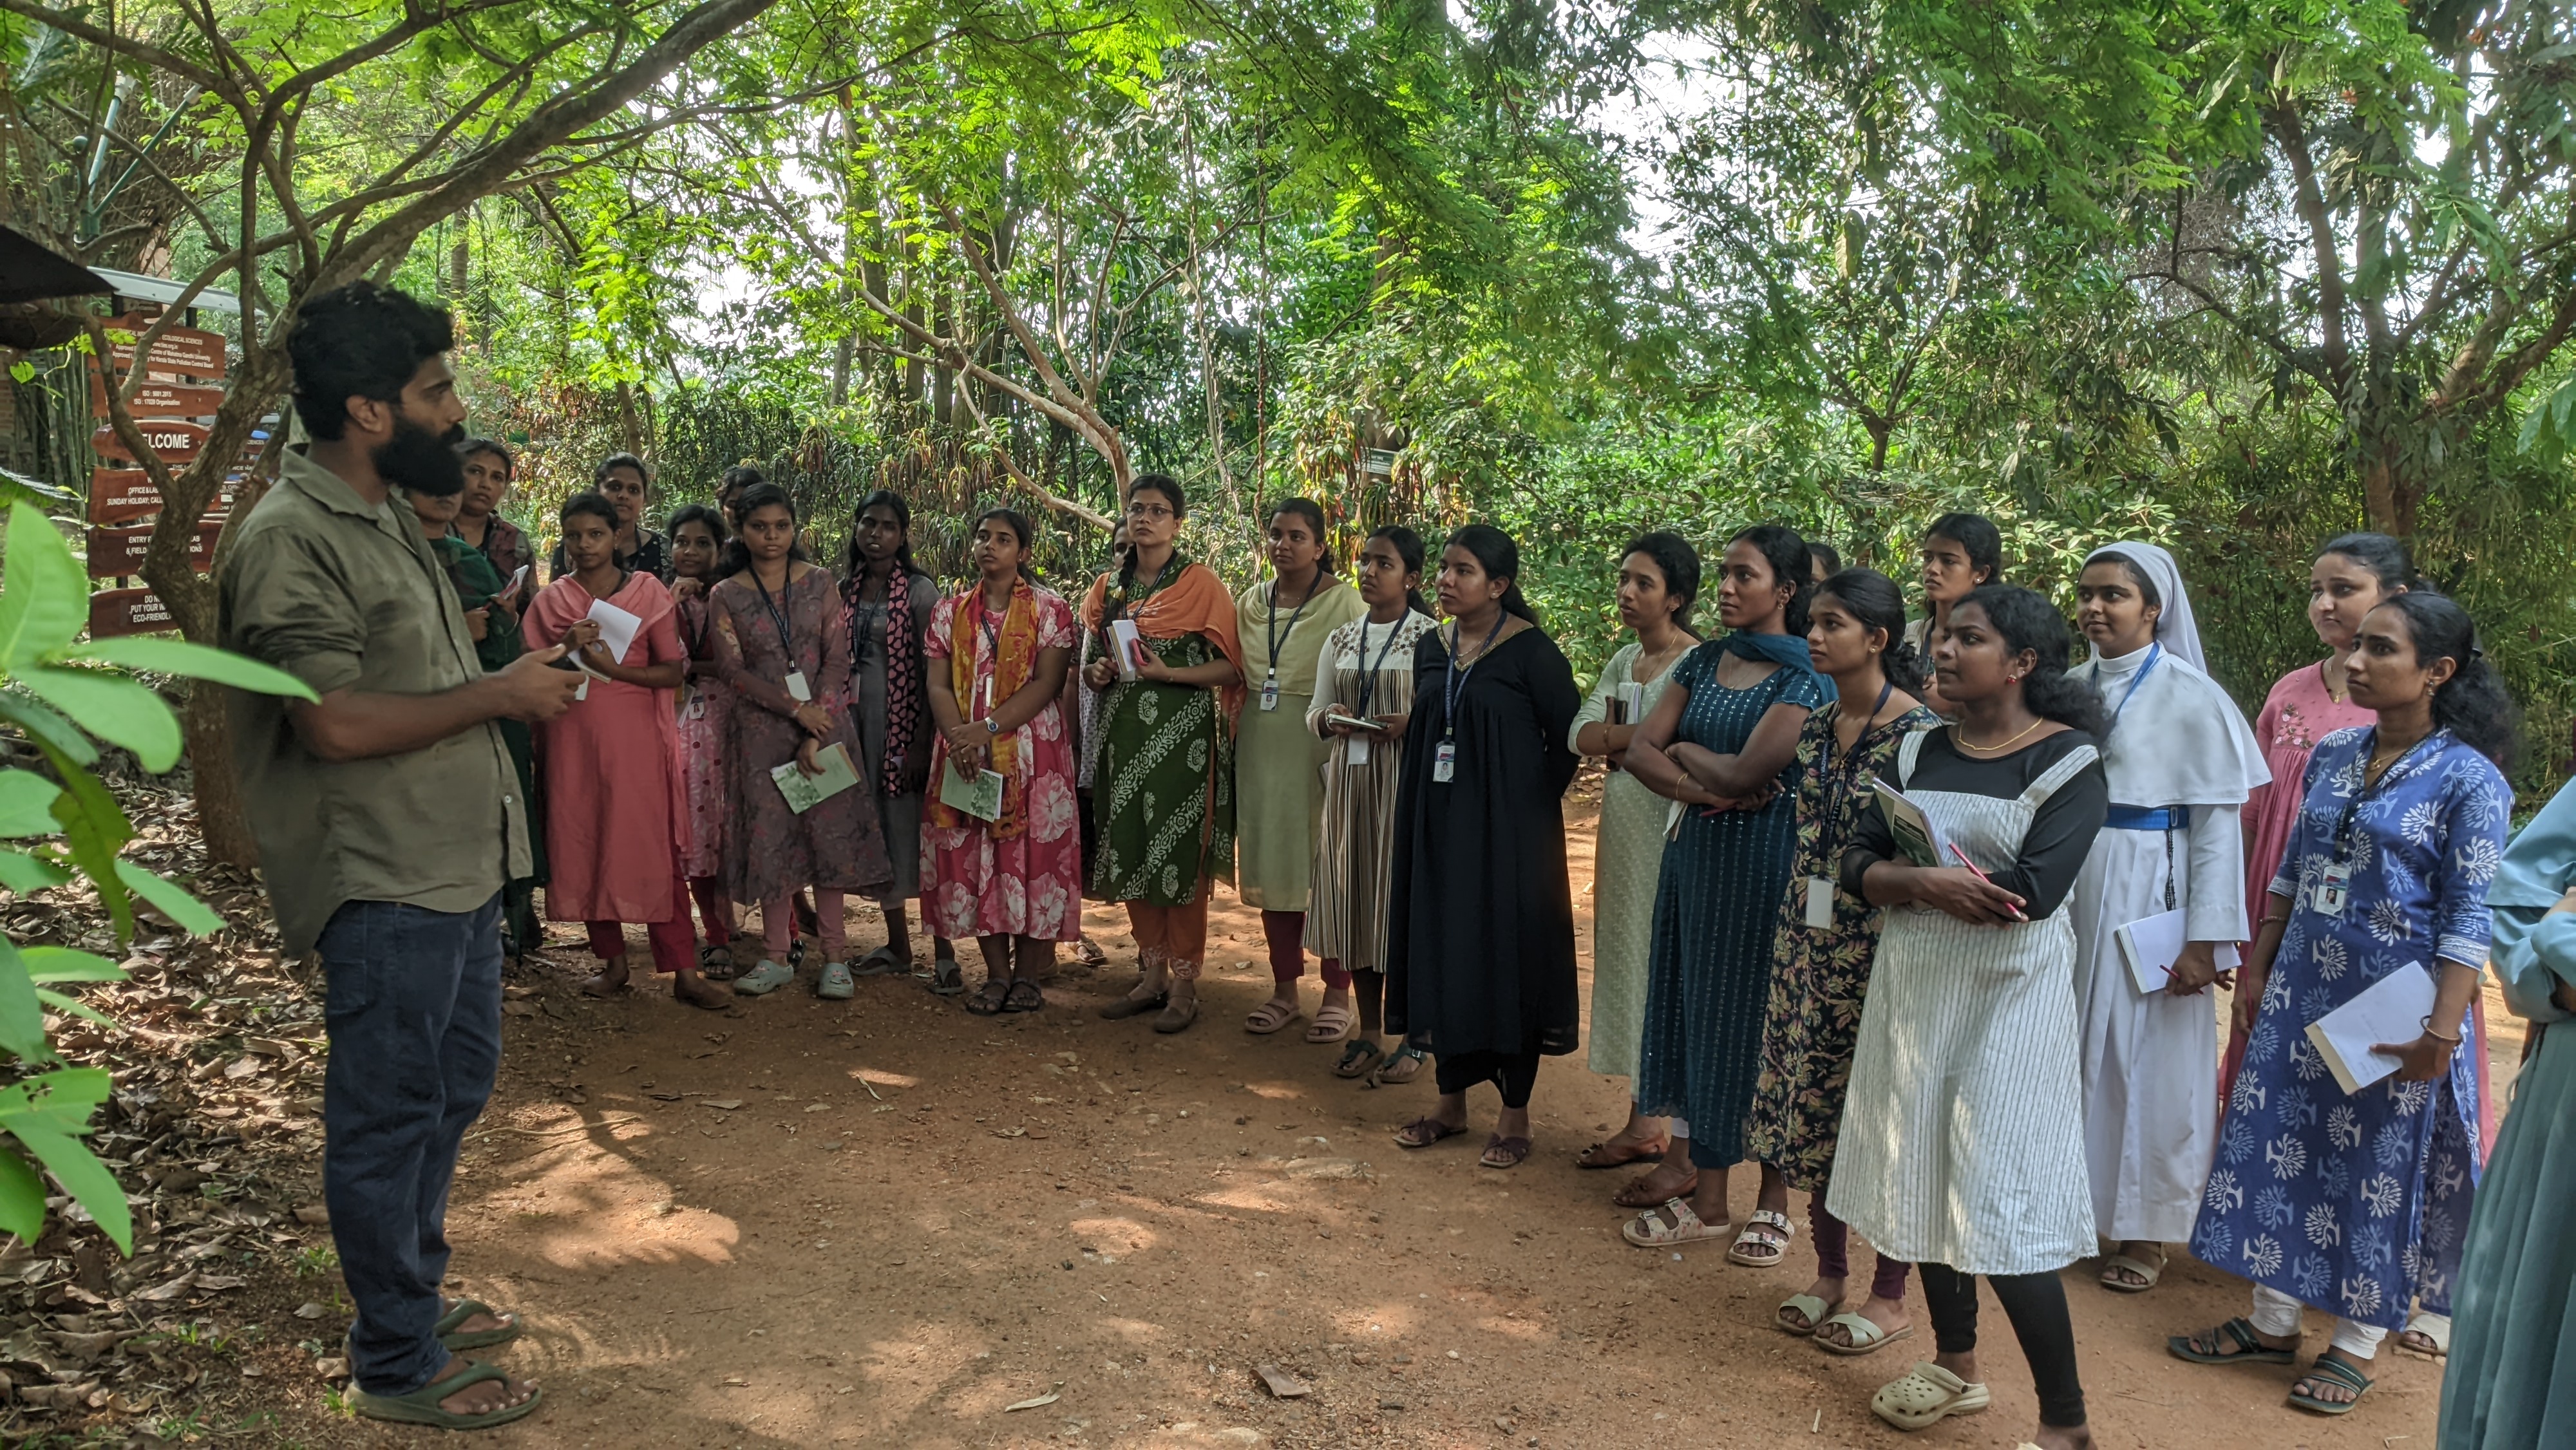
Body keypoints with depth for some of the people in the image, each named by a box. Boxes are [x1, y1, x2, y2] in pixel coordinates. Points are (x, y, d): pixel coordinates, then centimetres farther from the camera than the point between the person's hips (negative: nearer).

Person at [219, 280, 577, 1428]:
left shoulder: (382, 520, 13)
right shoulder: (291, 538, -18)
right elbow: (335, 723, -25)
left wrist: (519, 679, 8)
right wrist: (499, 695, -18)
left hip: (454, 862, 10)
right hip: (383, 883, -10)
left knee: (455, 1086, 21)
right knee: (389, 1116, 3)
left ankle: (417, 1295, 39)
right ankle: (396, 1365, 18)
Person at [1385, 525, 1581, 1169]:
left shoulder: (1530, 651, -11)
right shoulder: (1431, 649, 7)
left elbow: (1570, 737, -8)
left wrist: (1533, 801, -5)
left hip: (1507, 828, -6)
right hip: (1438, 826, 6)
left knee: (1507, 953, 1)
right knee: (1441, 950, 10)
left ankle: (1515, 1112, 13)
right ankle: (1451, 1097, 23)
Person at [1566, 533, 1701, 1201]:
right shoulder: (1625, 660, 13)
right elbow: (1582, 734, 1)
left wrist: (1619, 741, -14)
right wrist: (1648, 737, -13)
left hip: (1674, 833, -9)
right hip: (1624, 831, 9)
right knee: (1626, 963, 13)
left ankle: (1682, 1155, 1)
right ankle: (1643, 1124, 26)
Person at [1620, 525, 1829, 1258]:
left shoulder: (1805, 678, -12)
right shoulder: (1705, 662, 8)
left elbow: (1744, 773, -20)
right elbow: (1640, 750, 1)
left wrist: (1685, 749, -3)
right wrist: (1705, 788, -14)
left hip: (1763, 860, -7)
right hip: (1696, 850, 7)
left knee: (1756, 1017, 2)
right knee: (1697, 1008, 9)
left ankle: (1775, 1202, 18)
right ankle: (1706, 1197, 20)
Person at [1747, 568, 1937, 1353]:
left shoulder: (1919, 731, -12)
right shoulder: (1816, 728, 8)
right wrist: (1791, 933, 14)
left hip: (1880, 946, -6)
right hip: (1809, 941, 7)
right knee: (1812, 1101, 11)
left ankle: (1888, 1297, 17)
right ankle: (1829, 1273, 27)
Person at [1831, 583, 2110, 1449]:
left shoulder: (2068, 760, -8)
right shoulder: (1919, 752, 8)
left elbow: (2033, 890, -20)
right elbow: (1860, 865, 1)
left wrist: (1909, 879, -10)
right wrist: (1929, 881, -19)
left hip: (2008, 997, -6)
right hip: (1913, 987, 6)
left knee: (2000, 1206, -6)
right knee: (1923, 1176, 14)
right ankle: (1955, 1366, 33)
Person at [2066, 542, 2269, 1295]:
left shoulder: (2189, 695, -10)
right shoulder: (2072, 688, 6)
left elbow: (2218, 823, -10)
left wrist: (2205, 939, -14)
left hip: (2149, 893, -5)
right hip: (2069, 887, 5)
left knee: (2147, 1057, 4)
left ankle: (2145, 1229, 19)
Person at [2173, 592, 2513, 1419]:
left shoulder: (2468, 779, -12)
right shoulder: (2332, 756, 4)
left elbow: (2468, 918, -14)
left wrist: (2441, 1030, -17)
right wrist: (2258, 967, 13)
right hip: (2302, 991, 6)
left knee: (2380, 1168, 7)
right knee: (2281, 1146, 10)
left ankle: (2357, 1341, 23)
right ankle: (2272, 1322, 25)